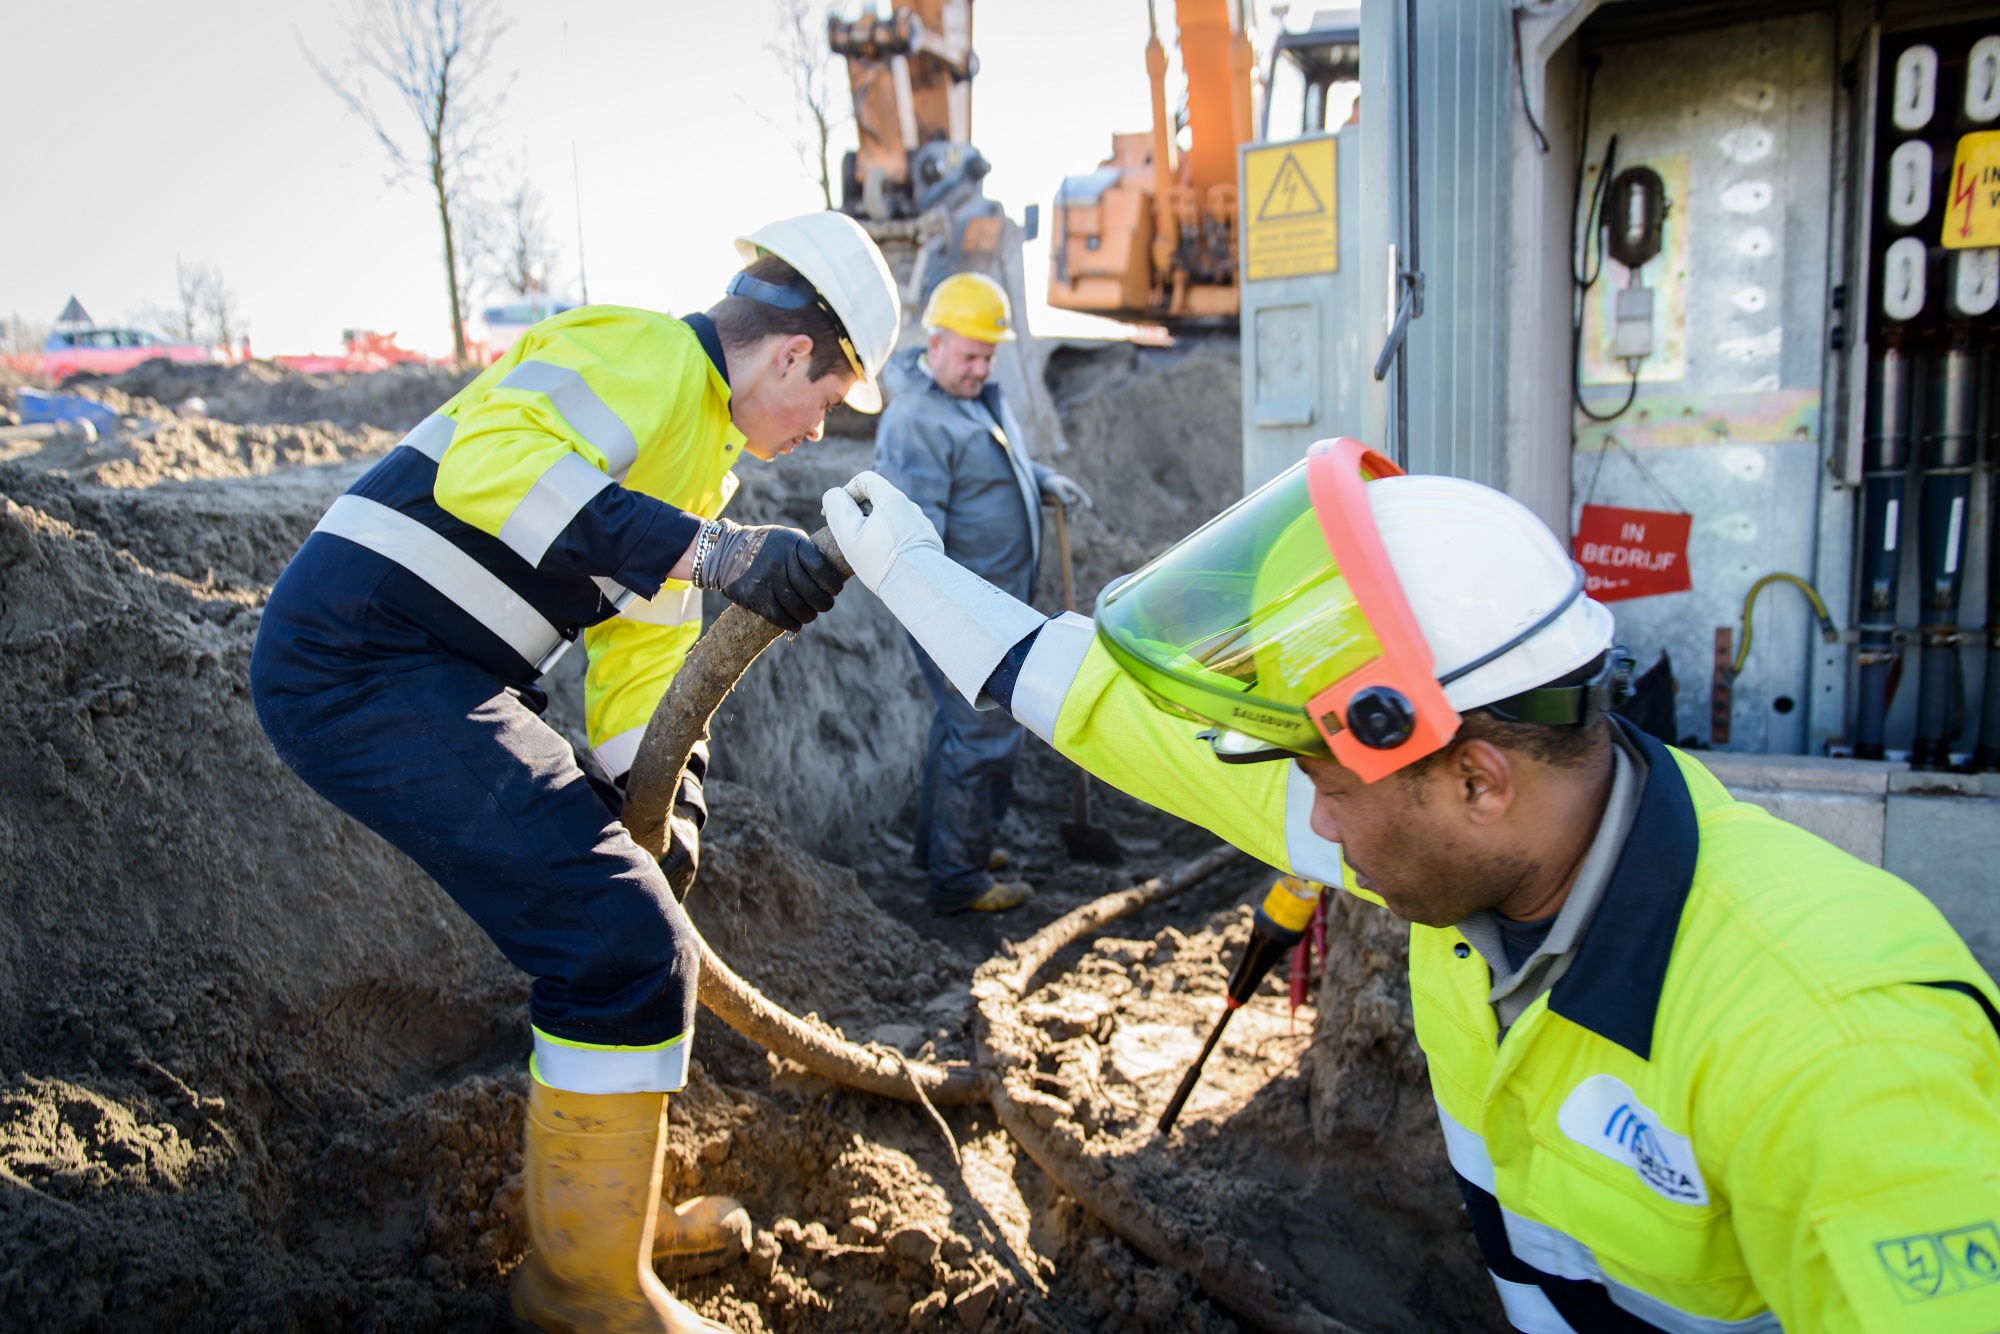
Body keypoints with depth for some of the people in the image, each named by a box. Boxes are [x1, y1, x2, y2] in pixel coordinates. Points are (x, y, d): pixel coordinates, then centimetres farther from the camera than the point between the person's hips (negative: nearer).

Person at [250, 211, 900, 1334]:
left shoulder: (699, 445, 21)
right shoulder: (645, 351, -10)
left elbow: (643, 648, 20)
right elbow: (493, 456, -29)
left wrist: (655, 806, 10)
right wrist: (711, 548, -32)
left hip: (432, 679, 11)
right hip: (362, 660, -11)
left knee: (629, 903, 17)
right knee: (625, 944, -15)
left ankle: (610, 1200, 33)